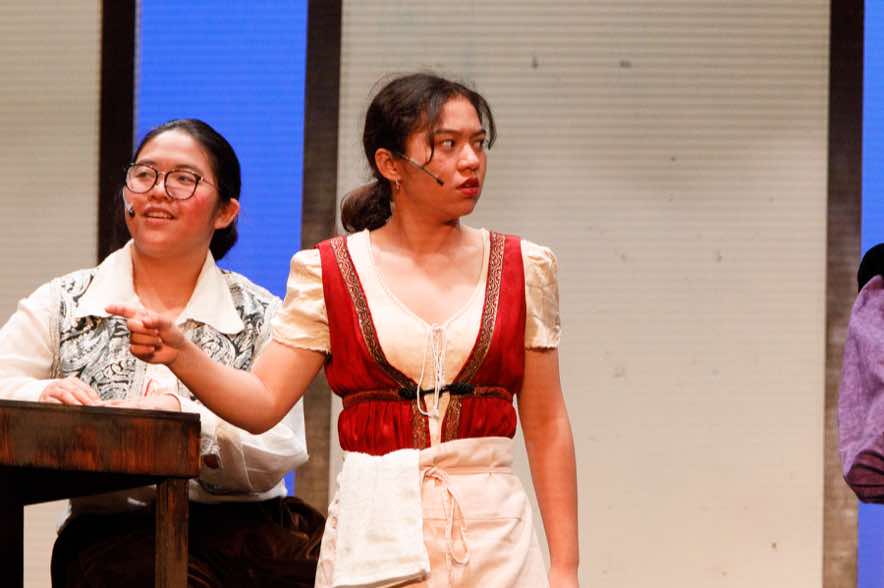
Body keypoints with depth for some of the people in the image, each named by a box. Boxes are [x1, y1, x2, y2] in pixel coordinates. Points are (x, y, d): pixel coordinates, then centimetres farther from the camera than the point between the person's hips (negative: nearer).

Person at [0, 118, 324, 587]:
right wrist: (42, 395, -22)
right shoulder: (62, 305, 12)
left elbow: (276, 457, -2)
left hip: (247, 526, 2)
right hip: (114, 529, -2)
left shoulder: (262, 316, 10)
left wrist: (184, 416, -20)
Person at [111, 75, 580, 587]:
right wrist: (178, 353, -20)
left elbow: (547, 427, 6)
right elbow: (263, 402, -2)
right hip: (375, 534, -1)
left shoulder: (521, 269, 6)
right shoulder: (328, 273, 3)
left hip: (492, 530, 1)